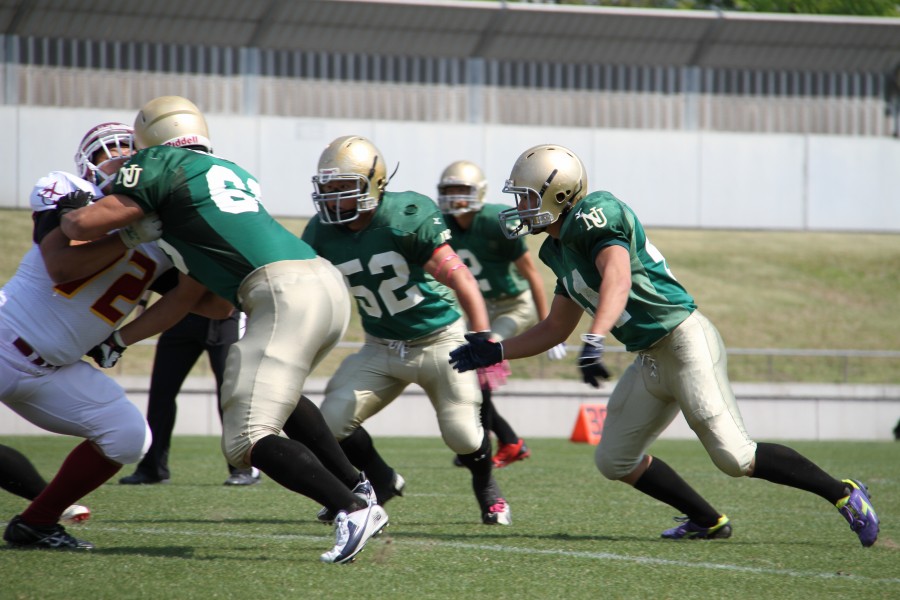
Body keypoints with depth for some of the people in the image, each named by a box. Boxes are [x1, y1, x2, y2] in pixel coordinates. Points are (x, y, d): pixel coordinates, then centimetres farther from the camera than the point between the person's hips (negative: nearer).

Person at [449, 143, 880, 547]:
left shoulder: (594, 215, -14)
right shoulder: (559, 250, 16)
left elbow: (618, 278, -33)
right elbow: (556, 328, 27)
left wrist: (595, 339, -46)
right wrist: (495, 352, 23)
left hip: (684, 341, -10)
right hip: (650, 360, 10)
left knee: (734, 457, -15)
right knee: (616, 461, 11)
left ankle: (843, 494, -4)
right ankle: (707, 521, 21)